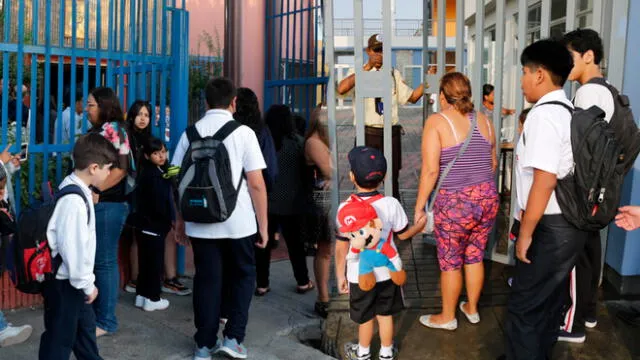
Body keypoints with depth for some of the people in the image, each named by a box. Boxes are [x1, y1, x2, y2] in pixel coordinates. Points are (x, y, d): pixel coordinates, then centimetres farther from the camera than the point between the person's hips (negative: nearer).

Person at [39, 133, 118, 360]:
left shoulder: (75, 188, 5)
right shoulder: (74, 200, -26)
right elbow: (72, 247, -25)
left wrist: (86, 281, 16)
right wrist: (87, 284, -14)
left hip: (69, 278, 10)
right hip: (63, 281, -10)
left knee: (85, 325, 24)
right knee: (60, 338, 4)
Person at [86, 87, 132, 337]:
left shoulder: (113, 129, -10)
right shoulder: (96, 130, 17)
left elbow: (121, 168, -18)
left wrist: (97, 192, -19)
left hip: (108, 204, -9)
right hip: (95, 203, 9)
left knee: (104, 262, -3)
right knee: (93, 260, 14)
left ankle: (106, 321, 6)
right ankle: (94, 312, 24)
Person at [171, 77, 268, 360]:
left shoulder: (190, 133, 4)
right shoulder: (243, 133, -6)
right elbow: (256, 183, -9)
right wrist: (263, 225, -1)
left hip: (200, 222, 3)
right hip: (238, 222, -2)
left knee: (207, 280, 12)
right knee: (243, 276, 17)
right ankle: (233, 337, 12)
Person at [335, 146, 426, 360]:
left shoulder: (345, 209, -18)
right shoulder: (391, 204, -14)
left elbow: (341, 247, -12)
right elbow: (403, 234, 0)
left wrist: (340, 275, 1)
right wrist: (420, 224, 20)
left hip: (360, 275, -1)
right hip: (388, 271, 1)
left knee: (365, 317, 17)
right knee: (385, 314, 18)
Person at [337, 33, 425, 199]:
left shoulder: (394, 74, 11)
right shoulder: (358, 74, -1)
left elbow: (412, 97, 8)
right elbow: (341, 89, -21)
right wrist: (366, 69, -21)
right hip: (367, 133, -3)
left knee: (392, 180, 12)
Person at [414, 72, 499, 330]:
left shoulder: (437, 122, -11)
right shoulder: (484, 121, 7)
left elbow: (430, 170, -16)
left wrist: (419, 206, -8)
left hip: (455, 203, -5)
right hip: (488, 198, 6)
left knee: (450, 262, 10)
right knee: (475, 257, 20)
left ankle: (447, 317, 25)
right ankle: (472, 309, 35)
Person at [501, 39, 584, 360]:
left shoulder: (544, 114, -19)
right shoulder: (570, 112, 11)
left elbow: (545, 180, -25)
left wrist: (525, 233, -18)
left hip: (550, 228, -10)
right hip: (569, 223, 10)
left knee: (523, 309, 0)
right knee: (549, 304, 20)